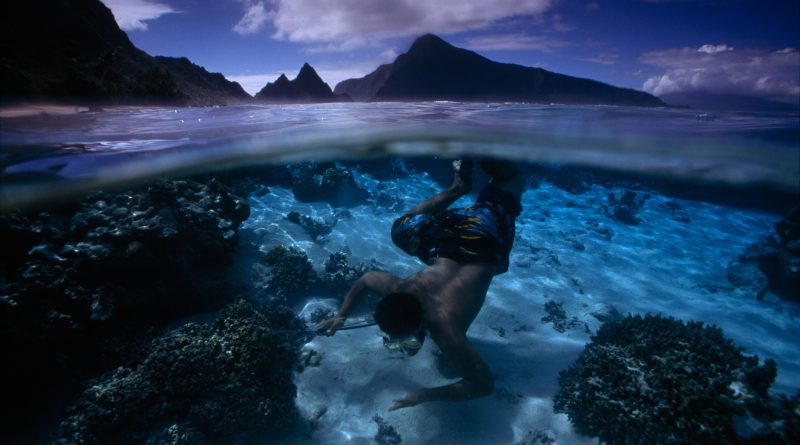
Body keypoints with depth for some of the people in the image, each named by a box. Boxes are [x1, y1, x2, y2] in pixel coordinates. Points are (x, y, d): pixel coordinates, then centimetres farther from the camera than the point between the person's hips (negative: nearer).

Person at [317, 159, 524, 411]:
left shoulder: (445, 332, -37)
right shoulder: (395, 289, -25)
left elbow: (484, 385, -30)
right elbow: (365, 279, -2)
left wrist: (427, 395, -32)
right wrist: (341, 316, -7)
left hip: (486, 246, -2)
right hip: (450, 242, 3)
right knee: (403, 229, 32)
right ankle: (459, 187, 32)